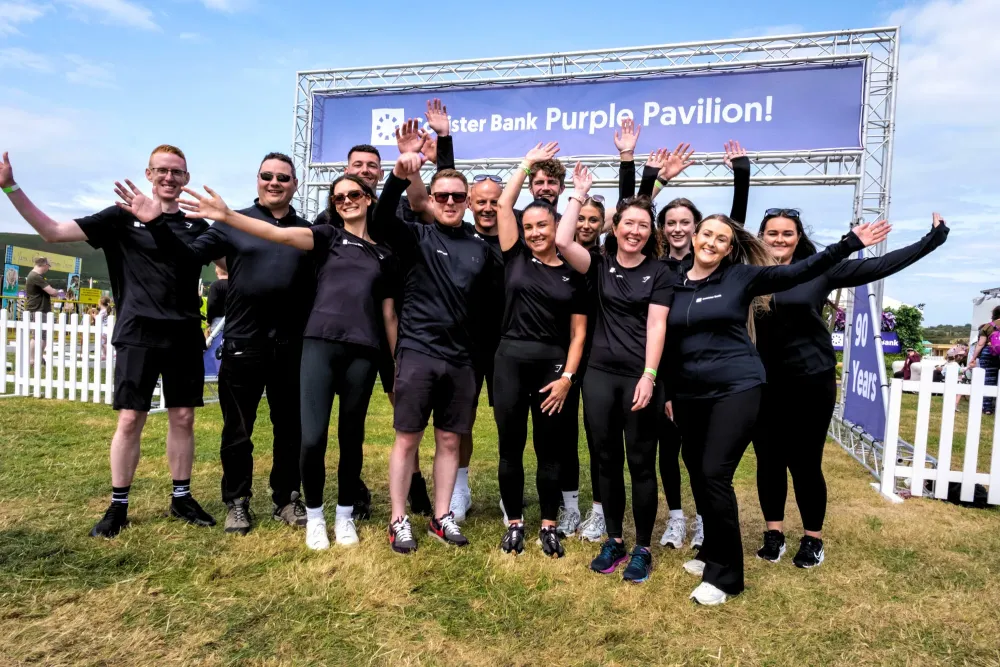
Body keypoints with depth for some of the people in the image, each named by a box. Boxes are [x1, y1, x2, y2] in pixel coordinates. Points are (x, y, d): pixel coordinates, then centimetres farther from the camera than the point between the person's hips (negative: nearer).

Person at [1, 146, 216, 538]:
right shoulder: (123, 217, 2)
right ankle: (118, 506, 14)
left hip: (184, 336, 2)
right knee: (129, 420, 0)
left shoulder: (197, 226, 9)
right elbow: (53, 232, 2)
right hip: (137, 335, -2)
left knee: (183, 418, 7)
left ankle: (181, 498, 20)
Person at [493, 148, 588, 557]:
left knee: (549, 450, 8)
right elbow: (504, 204, 2)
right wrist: (528, 162, 11)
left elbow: (578, 333, 3)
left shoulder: (573, 274, 5)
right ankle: (514, 523, 23)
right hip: (510, 359, 1)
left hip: (553, 364, 0)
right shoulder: (515, 258, 6)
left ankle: (549, 527, 22)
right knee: (511, 448, 7)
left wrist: (567, 376, -6)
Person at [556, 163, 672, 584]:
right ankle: (613, 541, 25)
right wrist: (579, 194, -1)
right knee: (607, 460, 10)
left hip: (640, 377, -2)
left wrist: (649, 377, -15)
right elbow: (562, 241, -8)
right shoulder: (599, 265, 8)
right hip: (599, 374, 3)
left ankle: (642, 548, 19)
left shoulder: (658, 274, 3)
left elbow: (656, 326, -5)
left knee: (641, 463, 5)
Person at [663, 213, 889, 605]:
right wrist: (667, 394, 13)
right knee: (697, 474, 10)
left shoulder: (742, 276, -1)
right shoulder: (674, 284, 7)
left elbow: (799, 272, -4)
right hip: (689, 395, 4)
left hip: (736, 389, -4)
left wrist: (850, 243, -11)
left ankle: (725, 574, 4)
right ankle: (712, 551, 32)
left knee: (715, 474, -10)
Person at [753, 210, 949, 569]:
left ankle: (813, 539, 25)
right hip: (763, 384, 2)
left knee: (805, 463, 6)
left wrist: (931, 240, 4)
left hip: (811, 383, -1)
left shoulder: (819, 269, -1)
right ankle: (774, 533, 26)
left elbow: (878, 266, 2)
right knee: (768, 461, 10)